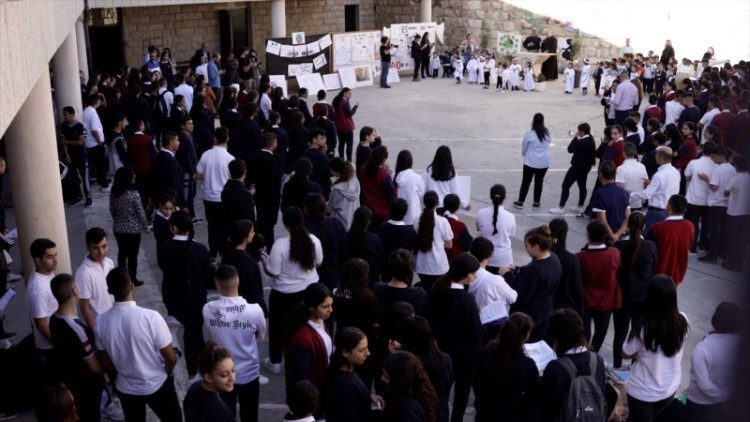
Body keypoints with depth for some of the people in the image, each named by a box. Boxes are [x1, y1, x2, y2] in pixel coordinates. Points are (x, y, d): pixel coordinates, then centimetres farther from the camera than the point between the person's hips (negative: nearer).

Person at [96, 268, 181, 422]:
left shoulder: (102, 321, -14)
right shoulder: (151, 317, -27)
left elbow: (106, 361, 0)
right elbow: (171, 358, -18)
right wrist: (167, 373, 4)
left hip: (125, 388, 3)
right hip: (157, 385, -3)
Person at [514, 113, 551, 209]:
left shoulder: (529, 134, -17)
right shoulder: (547, 133, -7)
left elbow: (523, 149, -4)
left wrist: (524, 154, 18)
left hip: (530, 162, -3)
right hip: (544, 163, 3)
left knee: (526, 182, 11)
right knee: (539, 182, 16)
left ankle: (520, 202, 20)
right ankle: (536, 203, 25)